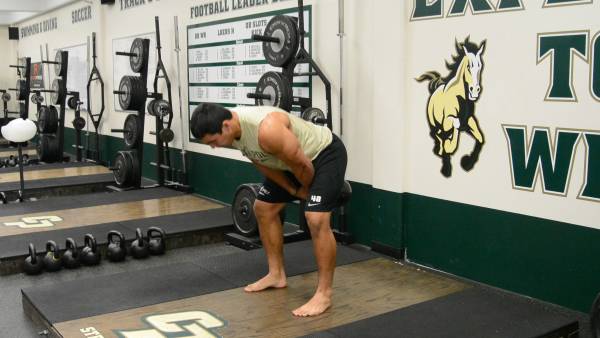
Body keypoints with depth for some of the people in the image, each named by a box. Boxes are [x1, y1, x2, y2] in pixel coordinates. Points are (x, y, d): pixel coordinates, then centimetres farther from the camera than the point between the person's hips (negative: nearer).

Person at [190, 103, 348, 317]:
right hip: (292, 158, 9)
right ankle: (277, 275, 23)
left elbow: (302, 166, -26)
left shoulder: (267, 130, -39)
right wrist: (295, 190, 2)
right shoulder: (231, 129, -11)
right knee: (263, 208, 12)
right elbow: (262, 163, 1)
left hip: (325, 153, -9)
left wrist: (308, 189, -6)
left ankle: (324, 294, -11)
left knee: (316, 219, -23)